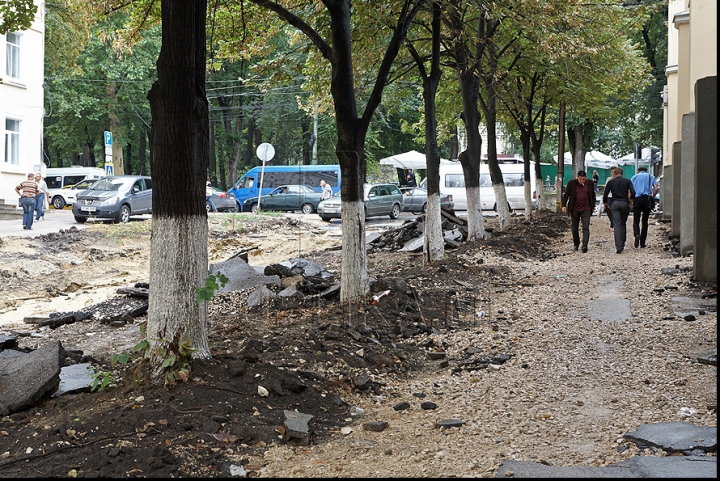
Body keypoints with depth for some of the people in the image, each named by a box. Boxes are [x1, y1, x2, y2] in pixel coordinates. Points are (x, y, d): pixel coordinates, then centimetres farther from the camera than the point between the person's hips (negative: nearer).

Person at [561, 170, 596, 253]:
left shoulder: (590, 183, 1)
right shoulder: (572, 183, -4)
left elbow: (593, 195, 14)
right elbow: (566, 195, 0)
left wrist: (593, 206, 13)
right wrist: (564, 205, -8)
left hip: (586, 210, 0)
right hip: (575, 210, 0)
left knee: (586, 228, -10)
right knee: (574, 228, 9)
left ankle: (585, 246, -15)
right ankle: (576, 244, 27)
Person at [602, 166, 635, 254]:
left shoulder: (610, 182, 6)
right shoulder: (627, 181, 5)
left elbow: (605, 195, 3)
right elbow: (633, 192, -8)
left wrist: (605, 204, 16)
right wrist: (630, 201, 6)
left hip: (614, 204, -1)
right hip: (625, 204, 1)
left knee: (617, 225, -3)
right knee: (623, 224, 18)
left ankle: (618, 247, -12)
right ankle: (622, 244, 20)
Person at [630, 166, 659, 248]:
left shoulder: (634, 177, 13)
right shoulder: (651, 177, 14)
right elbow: (656, 188, -2)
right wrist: (652, 198, 5)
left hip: (637, 199, -1)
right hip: (647, 198, 1)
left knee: (636, 221, 1)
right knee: (645, 221, 10)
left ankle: (637, 235, -30)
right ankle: (642, 243, 10)